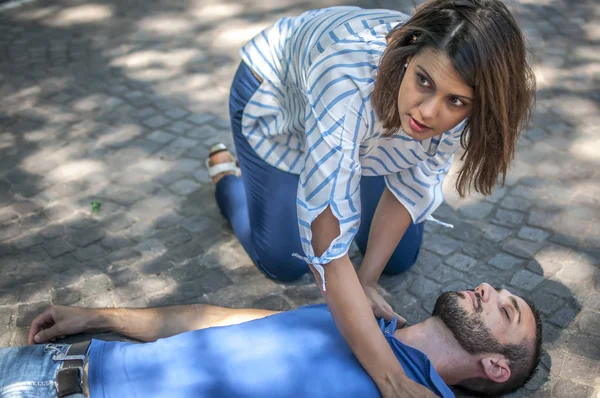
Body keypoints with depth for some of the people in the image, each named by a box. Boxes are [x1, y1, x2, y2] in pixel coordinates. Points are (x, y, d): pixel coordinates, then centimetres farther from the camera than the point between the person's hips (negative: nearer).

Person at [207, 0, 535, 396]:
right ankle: (225, 171, 28)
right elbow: (327, 248, -48)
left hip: (362, 129, 4)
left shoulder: (456, 96, -32)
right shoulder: (347, 79, -48)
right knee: (284, 263, 2)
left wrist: (366, 282, -19)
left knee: (400, 258, 6)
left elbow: (411, 184, -16)